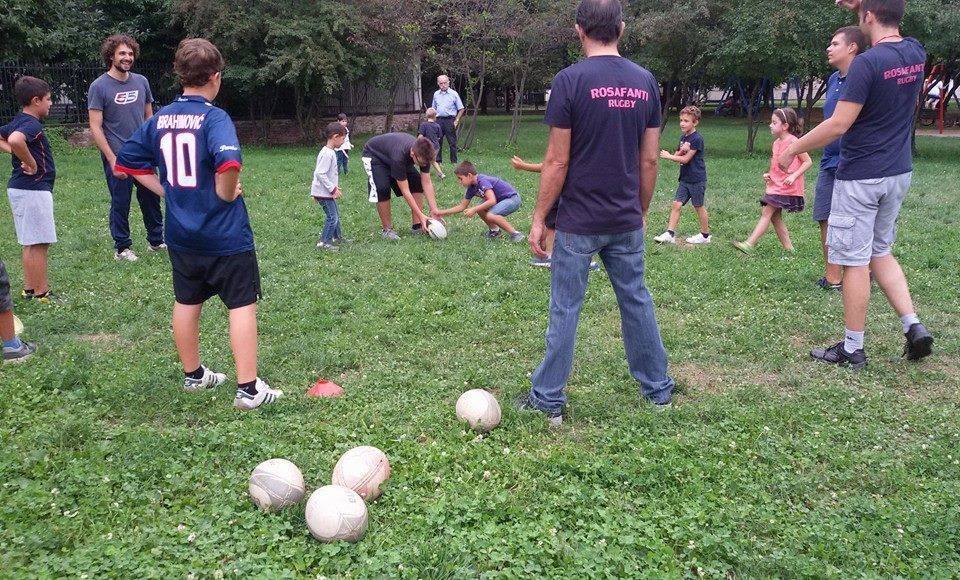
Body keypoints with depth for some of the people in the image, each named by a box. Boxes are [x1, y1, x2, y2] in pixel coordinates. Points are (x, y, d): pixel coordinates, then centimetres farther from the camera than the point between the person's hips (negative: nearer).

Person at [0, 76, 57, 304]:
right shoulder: (32, 124, -18)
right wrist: (31, 163, -23)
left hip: (18, 188, 10)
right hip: (34, 189, -10)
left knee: (29, 242, 16)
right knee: (39, 243, -3)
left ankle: (29, 287, 24)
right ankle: (42, 293, 3)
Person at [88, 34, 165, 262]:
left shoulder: (141, 81, 6)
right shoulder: (99, 87, -9)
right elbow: (95, 127, -11)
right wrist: (112, 159, -16)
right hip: (118, 157, -5)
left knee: (151, 199, 13)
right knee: (120, 203, 5)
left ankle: (156, 241, 28)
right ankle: (122, 248, 17)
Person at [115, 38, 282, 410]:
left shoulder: (159, 119, 5)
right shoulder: (214, 117, -15)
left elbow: (128, 161, 11)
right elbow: (229, 163, -34)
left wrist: (167, 191, 11)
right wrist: (227, 193, -15)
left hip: (181, 234, 7)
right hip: (225, 235, -6)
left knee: (186, 303, 18)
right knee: (242, 305, 1)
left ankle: (193, 375, 33)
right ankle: (248, 389, 2)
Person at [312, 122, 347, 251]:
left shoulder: (330, 152, 9)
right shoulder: (328, 154, -23)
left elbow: (319, 171, 18)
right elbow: (320, 174, -27)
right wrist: (333, 189, -23)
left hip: (327, 191, 10)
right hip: (324, 192, -10)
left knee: (335, 214, 21)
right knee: (332, 217, -6)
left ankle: (337, 237, 35)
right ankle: (324, 242, 2)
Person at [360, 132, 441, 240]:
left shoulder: (423, 153, -27)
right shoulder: (398, 157, -44)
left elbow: (427, 183, -18)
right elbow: (405, 191, -38)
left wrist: (434, 211, -24)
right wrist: (421, 216, -38)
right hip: (374, 154, -6)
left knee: (417, 182, -8)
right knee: (382, 189, -26)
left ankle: (417, 225, -1)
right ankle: (387, 229, -10)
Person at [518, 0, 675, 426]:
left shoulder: (570, 80, -11)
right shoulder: (645, 82, 4)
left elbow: (557, 161, -12)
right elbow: (650, 159, 7)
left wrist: (539, 219, -3)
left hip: (579, 222, -4)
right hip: (627, 222, 5)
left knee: (565, 310, 4)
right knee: (637, 301, 16)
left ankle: (549, 401, 13)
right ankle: (658, 389, 28)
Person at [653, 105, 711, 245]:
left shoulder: (697, 139, -17)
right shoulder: (683, 137, 10)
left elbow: (685, 159, -17)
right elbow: (677, 156, 9)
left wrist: (668, 156, -9)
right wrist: (681, 151, -13)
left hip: (697, 180, -7)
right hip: (685, 179, 7)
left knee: (699, 207, 5)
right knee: (676, 204, 0)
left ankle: (705, 235, 20)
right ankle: (670, 234, -1)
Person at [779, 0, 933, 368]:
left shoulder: (867, 62, -19)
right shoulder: (916, 55, 5)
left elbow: (839, 124, -20)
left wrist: (794, 149, -8)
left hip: (860, 178, -8)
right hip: (899, 174, 8)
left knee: (855, 261, 0)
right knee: (881, 254, 20)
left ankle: (852, 350, 9)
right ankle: (914, 327, 10)